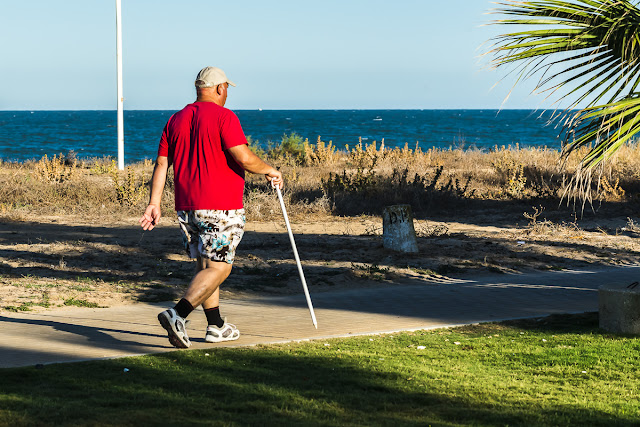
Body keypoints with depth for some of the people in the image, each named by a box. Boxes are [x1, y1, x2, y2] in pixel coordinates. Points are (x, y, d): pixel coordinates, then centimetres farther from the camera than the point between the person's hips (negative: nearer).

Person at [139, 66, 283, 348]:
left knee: (205, 266, 16)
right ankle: (177, 315, -21)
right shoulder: (223, 116, -9)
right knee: (218, 268, -5)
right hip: (221, 209, -7)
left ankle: (216, 326, 21)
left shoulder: (176, 120, 11)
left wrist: (154, 204, 6)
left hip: (186, 208, 7)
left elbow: (161, 164, 7)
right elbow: (244, 158, -17)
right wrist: (269, 171, 0)